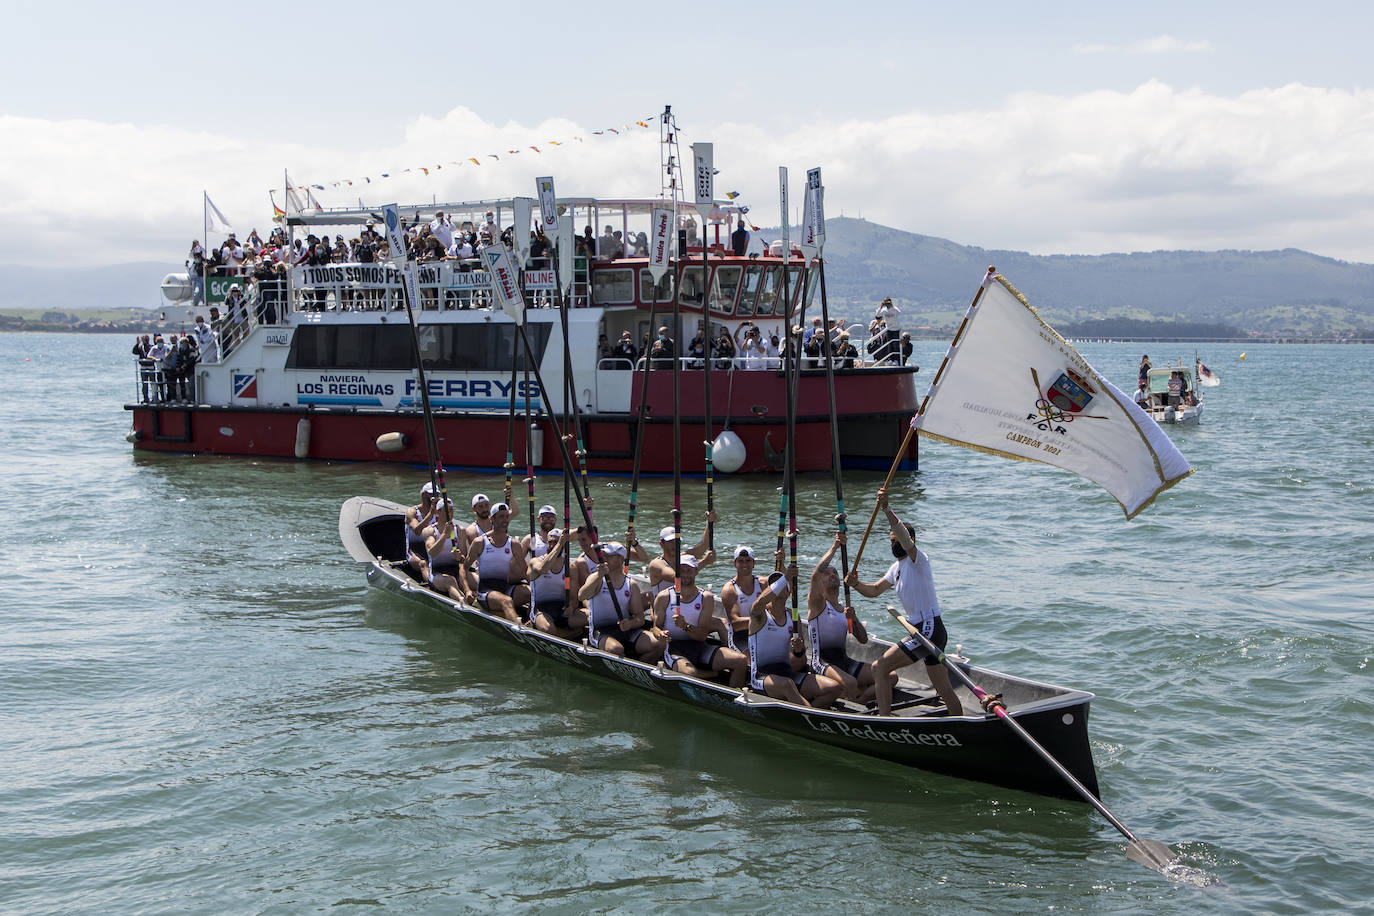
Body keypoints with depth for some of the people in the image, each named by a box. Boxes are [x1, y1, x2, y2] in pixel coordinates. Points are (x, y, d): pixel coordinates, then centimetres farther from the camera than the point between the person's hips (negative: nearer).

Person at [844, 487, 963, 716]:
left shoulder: (918, 559, -11)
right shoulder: (897, 567, 17)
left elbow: (906, 539, -31)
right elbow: (875, 590, 16)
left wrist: (887, 509, -42)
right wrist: (856, 584, -5)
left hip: (928, 629, -10)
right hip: (926, 631, 10)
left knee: (880, 667, -14)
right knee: (944, 689, 15)